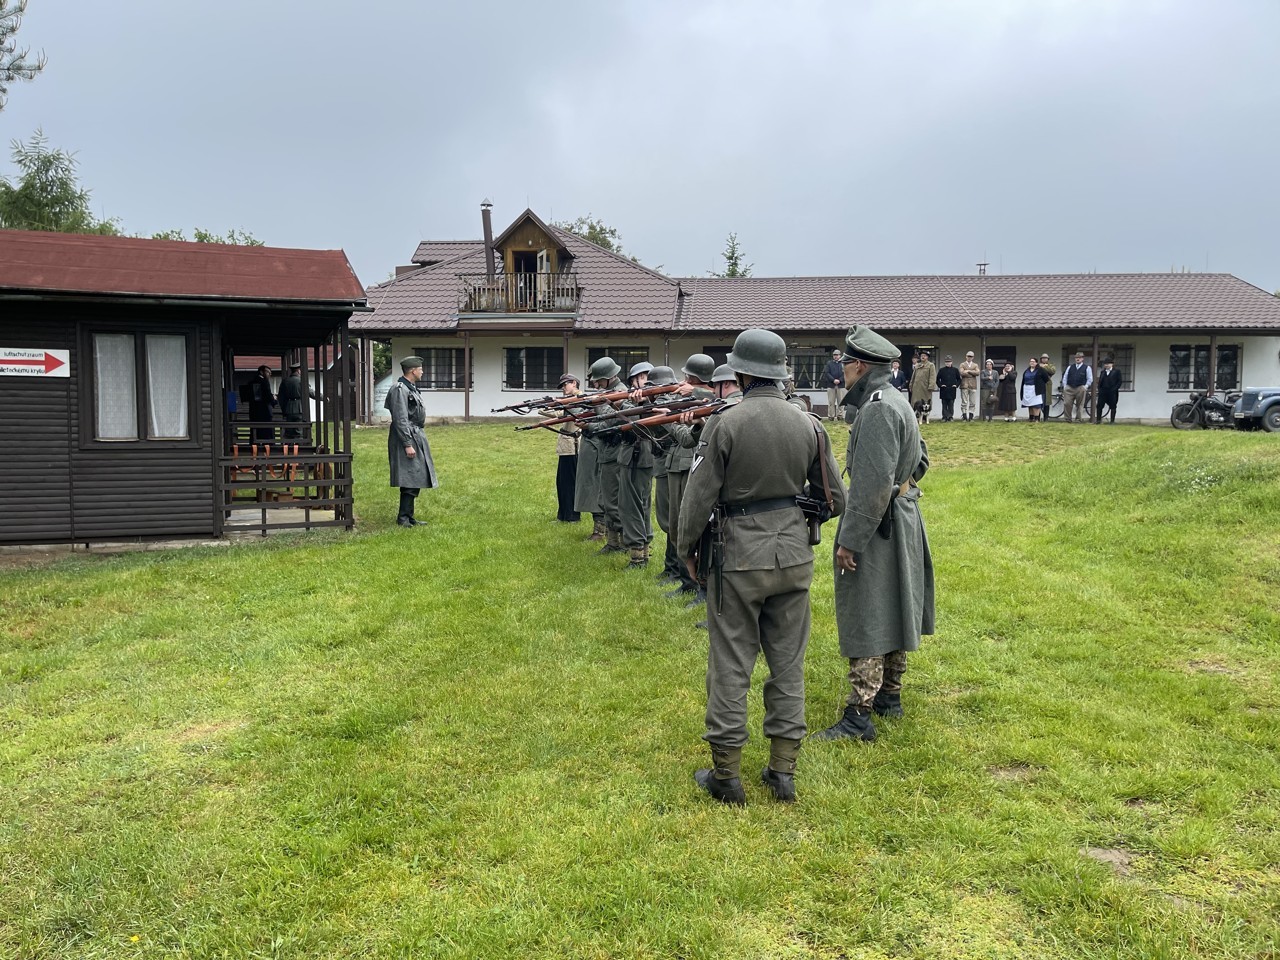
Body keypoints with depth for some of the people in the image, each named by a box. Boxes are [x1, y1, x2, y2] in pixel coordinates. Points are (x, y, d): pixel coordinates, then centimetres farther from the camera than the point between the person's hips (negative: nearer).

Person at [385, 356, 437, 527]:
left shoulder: (411, 388, 17)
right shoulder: (399, 389, -14)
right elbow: (400, 419, -19)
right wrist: (408, 445, -22)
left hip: (416, 437, 10)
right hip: (407, 437, -10)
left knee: (415, 480, 11)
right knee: (409, 481, -10)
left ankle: (408, 517, 17)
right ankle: (403, 518, -4)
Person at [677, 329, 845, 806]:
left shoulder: (725, 423, -13)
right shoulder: (808, 425, 1)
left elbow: (699, 497, -11)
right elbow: (834, 499, 7)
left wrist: (687, 549, 5)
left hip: (739, 556, -4)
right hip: (793, 556, 4)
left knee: (731, 665, 6)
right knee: (788, 663, 13)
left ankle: (726, 774, 15)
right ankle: (783, 771, 21)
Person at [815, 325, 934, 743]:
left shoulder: (877, 409, -21)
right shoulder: (897, 403, 11)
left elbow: (872, 484, -26)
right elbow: (920, 460, 23)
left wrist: (849, 540, -24)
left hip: (877, 527, -11)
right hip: (904, 518, 11)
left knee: (865, 620, -6)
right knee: (892, 612, 17)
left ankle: (859, 716, -2)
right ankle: (890, 695, 29)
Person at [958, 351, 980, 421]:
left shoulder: (975, 365, 14)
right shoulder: (962, 365, 8)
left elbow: (977, 373, -4)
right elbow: (962, 373, -9)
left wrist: (969, 371, -9)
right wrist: (973, 373, -6)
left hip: (973, 386, 2)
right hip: (964, 385, -2)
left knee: (973, 402, 0)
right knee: (964, 402, -3)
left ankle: (971, 417, 4)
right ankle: (964, 417, 1)